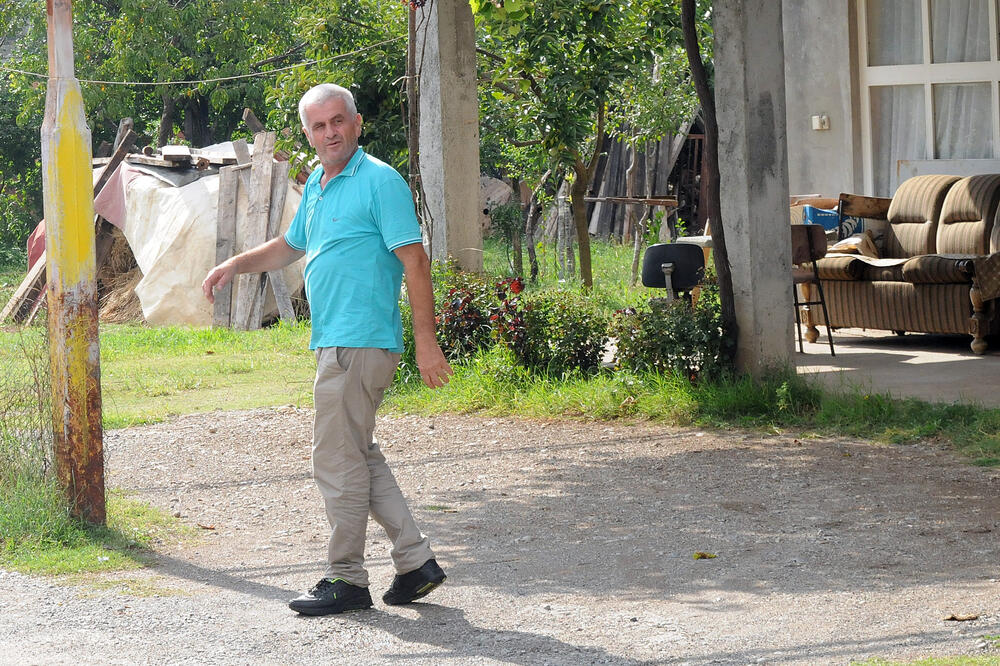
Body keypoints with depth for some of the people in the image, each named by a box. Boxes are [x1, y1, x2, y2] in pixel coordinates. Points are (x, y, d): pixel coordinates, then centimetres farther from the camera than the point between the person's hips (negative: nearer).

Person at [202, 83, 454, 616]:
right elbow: (290, 247, 33)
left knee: (338, 461, -5)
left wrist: (426, 342, -19)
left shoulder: (380, 181, -11)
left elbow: (414, 261, -15)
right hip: (333, 341, 9)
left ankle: (346, 579, 4)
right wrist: (236, 265, 17)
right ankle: (415, 560, 18)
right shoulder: (316, 186, 16)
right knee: (360, 456, 13)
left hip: (360, 345, -9)